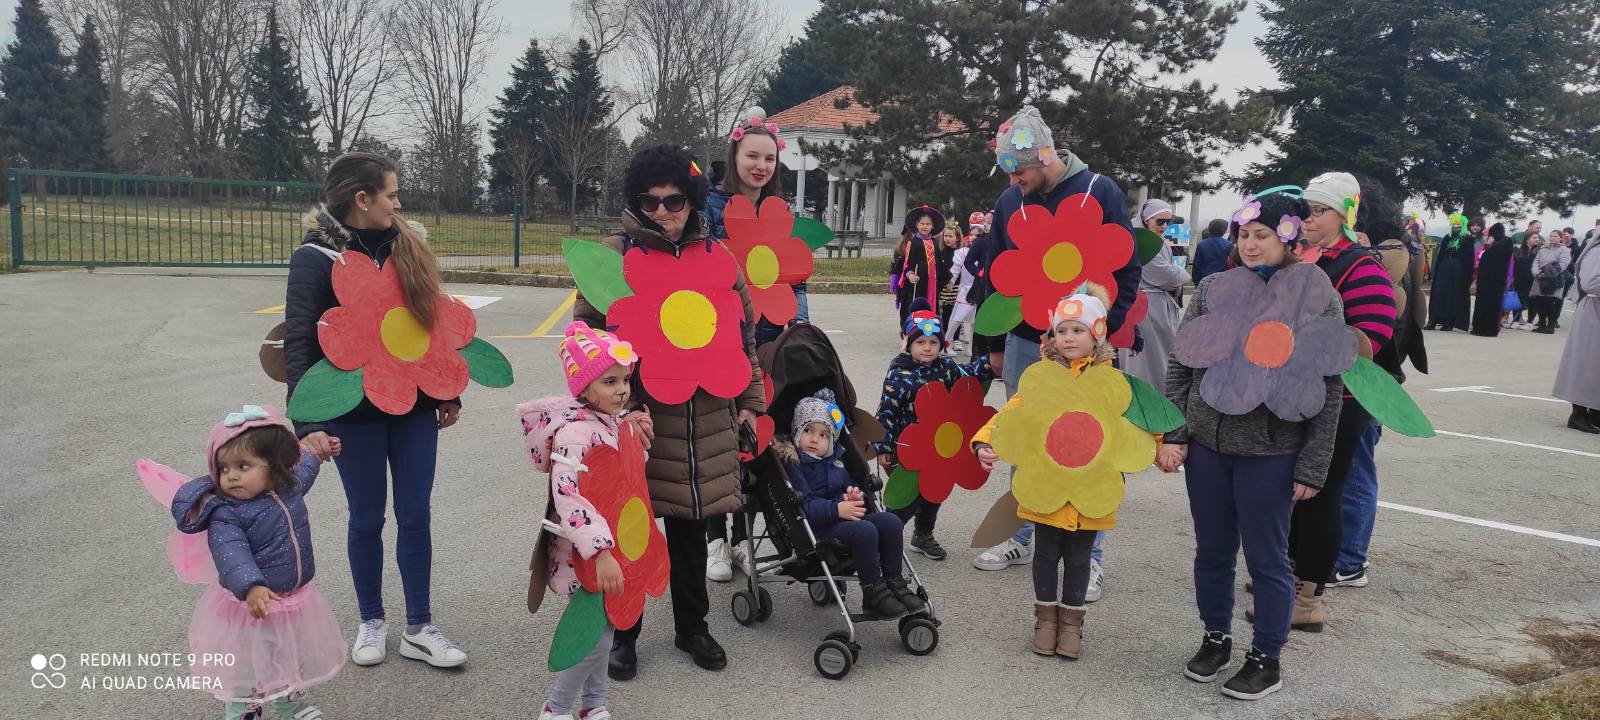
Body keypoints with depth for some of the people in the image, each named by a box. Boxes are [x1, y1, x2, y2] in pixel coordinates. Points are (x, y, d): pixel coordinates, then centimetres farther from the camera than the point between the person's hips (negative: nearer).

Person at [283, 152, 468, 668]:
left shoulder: (407, 246, 5)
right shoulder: (316, 256, -9)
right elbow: (299, 342, -14)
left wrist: (449, 392, 14)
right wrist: (308, 422, -23)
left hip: (415, 407, 4)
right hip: (354, 412, -3)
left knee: (416, 515, 7)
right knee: (367, 518, 10)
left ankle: (419, 629, 18)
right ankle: (371, 622, 28)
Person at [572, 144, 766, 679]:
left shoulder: (716, 255, 7)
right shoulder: (616, 252, -3)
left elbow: (744, 330, 13)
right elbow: (587, 329, -1)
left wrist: (749, 400, 12)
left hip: (703, 419, 3)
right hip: (634, 414, -2)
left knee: (690, 525, 14)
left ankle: (692, 627, 31)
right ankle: (622, 632, 25)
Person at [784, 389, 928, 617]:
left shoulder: (836, 457, 17)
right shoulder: (791, 462, -8)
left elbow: (853, 485, 24)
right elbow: (802, 505, -19)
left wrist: (855, 497, -1)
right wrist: (837, 509, -27)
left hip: (845, 518, 8)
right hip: (817, 527, -8)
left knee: (890, 521, -13)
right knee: (865, 530, -30)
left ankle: (895, 583, -5)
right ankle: (873, 593, -17)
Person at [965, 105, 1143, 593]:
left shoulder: (1100, 192, -6)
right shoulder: (1010, 201, 5)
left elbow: (1127, 268, -3)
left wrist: (1103, 331, -7)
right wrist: (997, 343, 12)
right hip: (1023, 344, 4)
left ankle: (1089, 557, 9)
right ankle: (1022, 538, 26)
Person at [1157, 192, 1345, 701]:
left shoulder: (1317, 298, -6)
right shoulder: (1212, 289, 1)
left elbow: (1328, 391, -5)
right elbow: (1180, 366, 4)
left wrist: (1312, 467, -8)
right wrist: (1172, 435, -3)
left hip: (1270, 452, -3)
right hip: (1205, 443, 3)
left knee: (1266, 559, 9)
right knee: (1212, 551, 14)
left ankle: (1266, 660, 25)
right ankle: (1215, 638, 34)